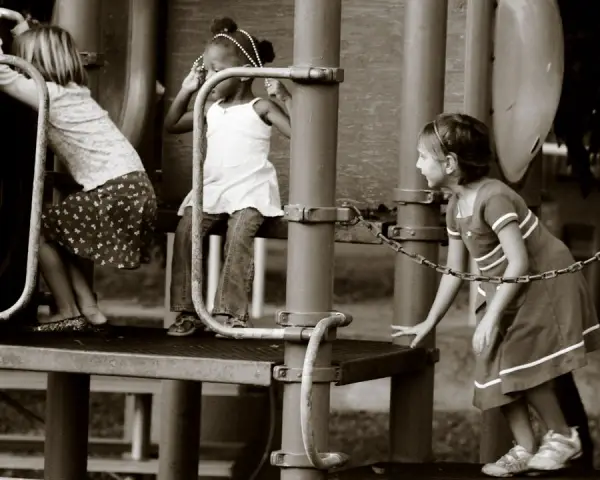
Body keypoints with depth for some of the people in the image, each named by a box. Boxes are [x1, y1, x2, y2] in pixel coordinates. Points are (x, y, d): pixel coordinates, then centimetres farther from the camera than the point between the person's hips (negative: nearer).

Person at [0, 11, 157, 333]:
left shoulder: (49, 95, -6)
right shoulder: (75, 91, 20)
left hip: (113, 192, -9)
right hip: (133, 187, 9)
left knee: (39, 229, 5)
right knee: (57, 233, 21)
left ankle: (68, 313, 11)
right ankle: (89, 310, 16)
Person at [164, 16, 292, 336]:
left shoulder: (260, 108, -1)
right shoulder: (212, 109, 17)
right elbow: (171, 125, 25)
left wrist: (284, 98, -20)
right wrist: (186, 92, 15)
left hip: (250, 190, -5)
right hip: (211, 189, 5)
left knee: (239, 234, -31)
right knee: (185, 231, -19)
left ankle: (231, 313, -27)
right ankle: (187, 312, -15)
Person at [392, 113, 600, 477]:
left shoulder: (493, 198, -25)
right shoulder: (456, 207, 4)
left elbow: (519, 262, -26)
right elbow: (455, 271, 12)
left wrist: (492, 316, -25)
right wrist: (429, 323, 15)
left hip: (544, 287, -9)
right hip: (510, 294, 9)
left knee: (522, 365, -12)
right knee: (498, 368, 5)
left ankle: (563, 436, 6)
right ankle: (526, 450, 12)